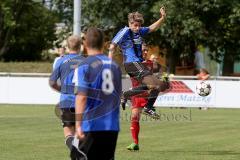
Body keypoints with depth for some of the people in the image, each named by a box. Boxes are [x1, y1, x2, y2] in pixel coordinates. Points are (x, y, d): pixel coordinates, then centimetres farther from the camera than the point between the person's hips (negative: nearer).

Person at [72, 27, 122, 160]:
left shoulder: (85, 66, -7)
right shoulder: (115, 65, 10)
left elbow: (82, 96, -15)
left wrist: (78, 124, -18)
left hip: (91, 125, -5)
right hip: (112, 126, 5)